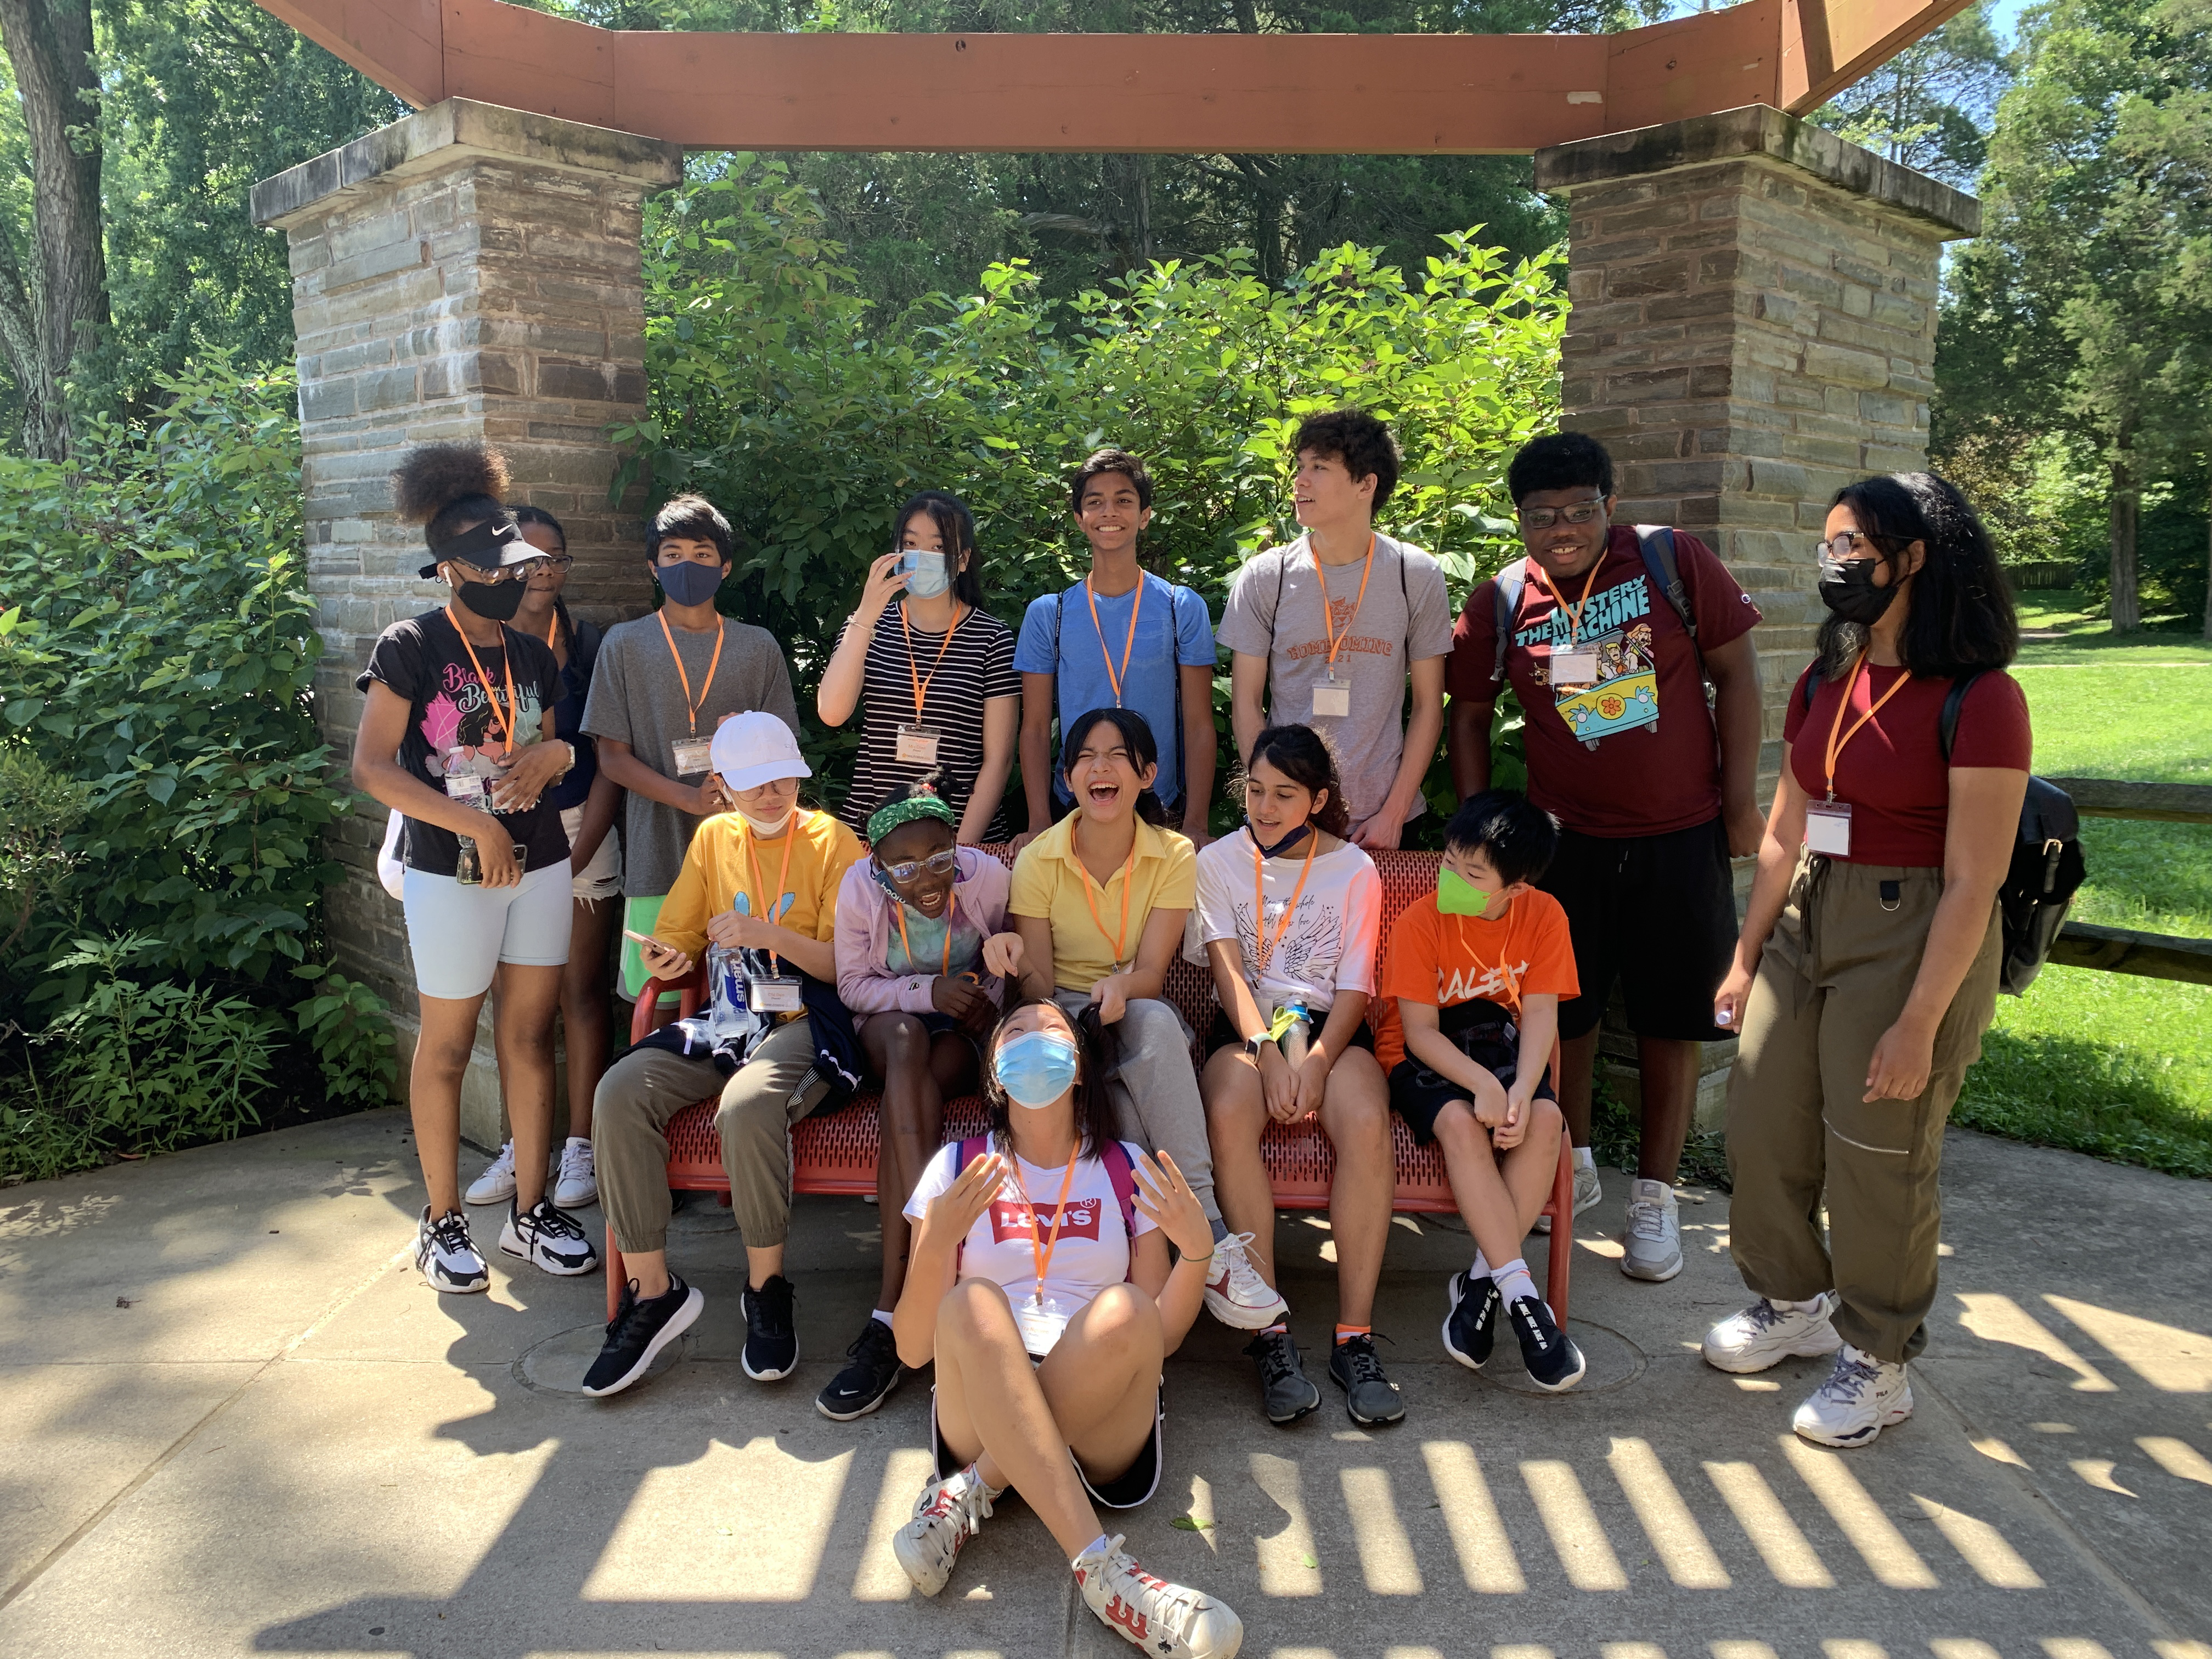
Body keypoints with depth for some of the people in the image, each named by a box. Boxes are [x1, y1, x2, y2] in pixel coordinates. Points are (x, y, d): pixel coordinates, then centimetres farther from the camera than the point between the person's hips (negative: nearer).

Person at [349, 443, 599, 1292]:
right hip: (451, 872, -5)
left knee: (531, 1032, 8)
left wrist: (552, 760, -3)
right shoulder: (410, 646, -7)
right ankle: (442, 1221, 18)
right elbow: (373, 767, -13)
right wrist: (477, 824, -18)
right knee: (447, 1043, 4)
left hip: (540, 862, 5)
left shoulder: (534, 658, 11)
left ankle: (530, 1211, 18)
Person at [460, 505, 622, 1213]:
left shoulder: (588, 645, 0)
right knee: (511, 999, 6)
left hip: (577, 830, -2)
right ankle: (520, 1146, 18)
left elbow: (610, 762, -1)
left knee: (579, 991, 1)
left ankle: (580, 1147, 11)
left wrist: (577, 853, -7)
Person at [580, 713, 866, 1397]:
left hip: (803, 1023, -5)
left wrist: (771, 935, -19)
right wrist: (663, 957, -7)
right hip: (721, 1023, 5)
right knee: (620, 1094, -23)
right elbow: (676, 938, 17)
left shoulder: (832, 841, 2)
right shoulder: (713, 838, 16)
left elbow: (846, 965, -5)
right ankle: (651, 1290, -13)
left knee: (747, 1106, -37)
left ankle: (767, 1287, -14)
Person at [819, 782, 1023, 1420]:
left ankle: (890, 1318, -35)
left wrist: (990, 993, -13)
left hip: (965, 1036, 0)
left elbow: (1012, 953, 7)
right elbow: (853, 986, -6)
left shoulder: (986, 876, -13)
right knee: (907, 1038, -37)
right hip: (886, 1029, 0)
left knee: (914, 1085, -33)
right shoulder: (860, 888, -14)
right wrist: (927, 992, -22)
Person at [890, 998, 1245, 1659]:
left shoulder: (1127, 1170, 14)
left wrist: (1196, 1250, -9)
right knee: (974, 1302, -33)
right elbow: (913, 1349, 4)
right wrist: (936, 1243, -14)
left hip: (1104, 1422, 0)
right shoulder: (959, 1166, 12)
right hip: (981, 1414, 0)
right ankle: (1098, 1568, -39)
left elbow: (1161, 1337, 9)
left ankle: (967, 1494, -20)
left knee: (1123, 1310, -31)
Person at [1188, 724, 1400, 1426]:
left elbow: (1355, 987, 1)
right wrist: (1267, 1051, -20)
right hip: (1245, 1026, 0)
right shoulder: (1219, 861, 10)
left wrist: (1318, 1059, -18)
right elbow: (1228, 969, -3)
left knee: (1367, 1123, -33)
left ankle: (1354, 1337, -25)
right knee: (1229, 1116, -34)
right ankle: (1270, 1332, -28)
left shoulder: (1354, 869, 9)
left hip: (1332, 1027, 0)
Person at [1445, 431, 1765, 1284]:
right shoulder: (1499, 601, -2)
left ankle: (1654, 1197, 21)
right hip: (1566, 837, 1)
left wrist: (1740, 802, -4)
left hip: (1681, 836, -1)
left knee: (1673, 1020, 6)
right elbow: (1469, 715, 6)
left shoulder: (1673, 561, -6)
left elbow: (1736, 674, -2)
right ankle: (1573, 1168, 32)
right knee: (1561, 1010, 10)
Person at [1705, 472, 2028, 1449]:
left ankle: (1878, 1363, 25)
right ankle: (1792, 1303, 35)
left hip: (1911, 938, -7)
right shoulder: (1826, 682, 8)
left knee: (1878, 1157, 4)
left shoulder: (1977, 700, -14)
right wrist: (1746, 956, 12)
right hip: (1807, 921, 7)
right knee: (1761, 1126, 10)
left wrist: (1919, 1023, -17)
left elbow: (1972, 883, -16)